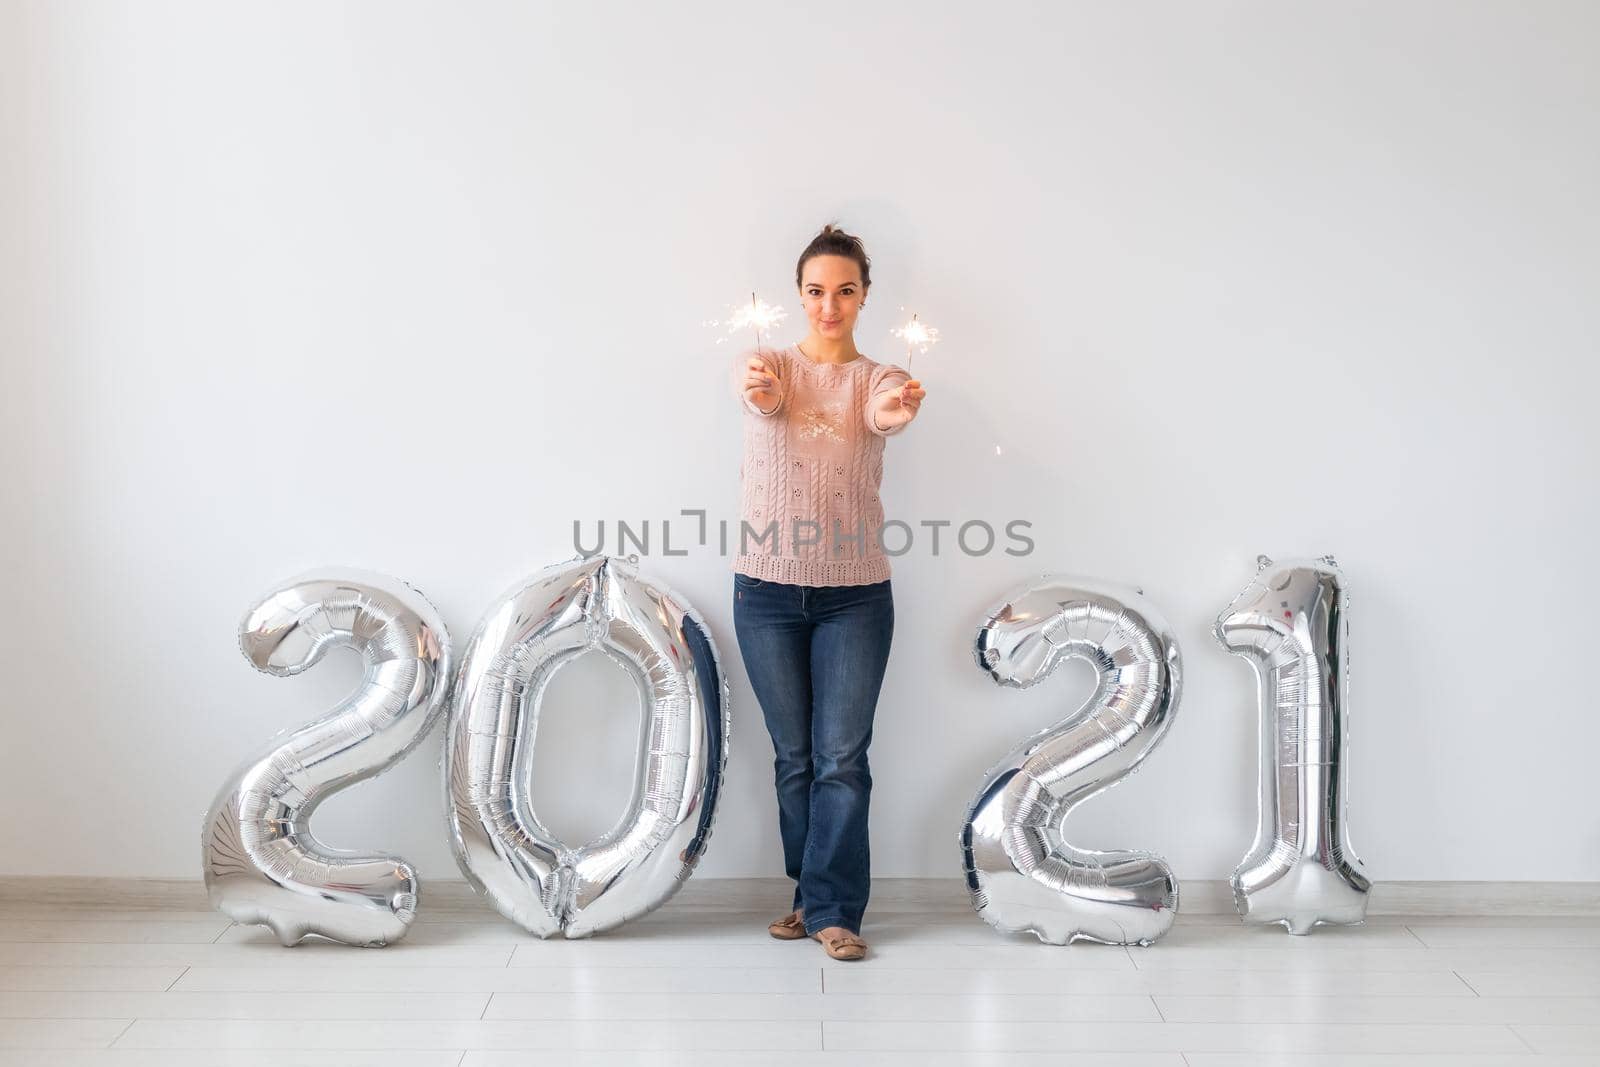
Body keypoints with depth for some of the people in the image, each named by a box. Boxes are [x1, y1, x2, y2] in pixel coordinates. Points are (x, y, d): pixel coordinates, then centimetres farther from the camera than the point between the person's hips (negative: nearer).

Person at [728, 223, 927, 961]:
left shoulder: (877, 376, 1)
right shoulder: (771, 364, 1)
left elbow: (881, 413, -23)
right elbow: (757, 389, -24)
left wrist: (902, 408, -49)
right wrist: (758, 387, -50)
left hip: (854, 595, -1)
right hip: (767, 591, 1)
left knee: (842, 757, -3)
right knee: (794, 755, 11)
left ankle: (831, 909, 8)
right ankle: (812, 894, 26)